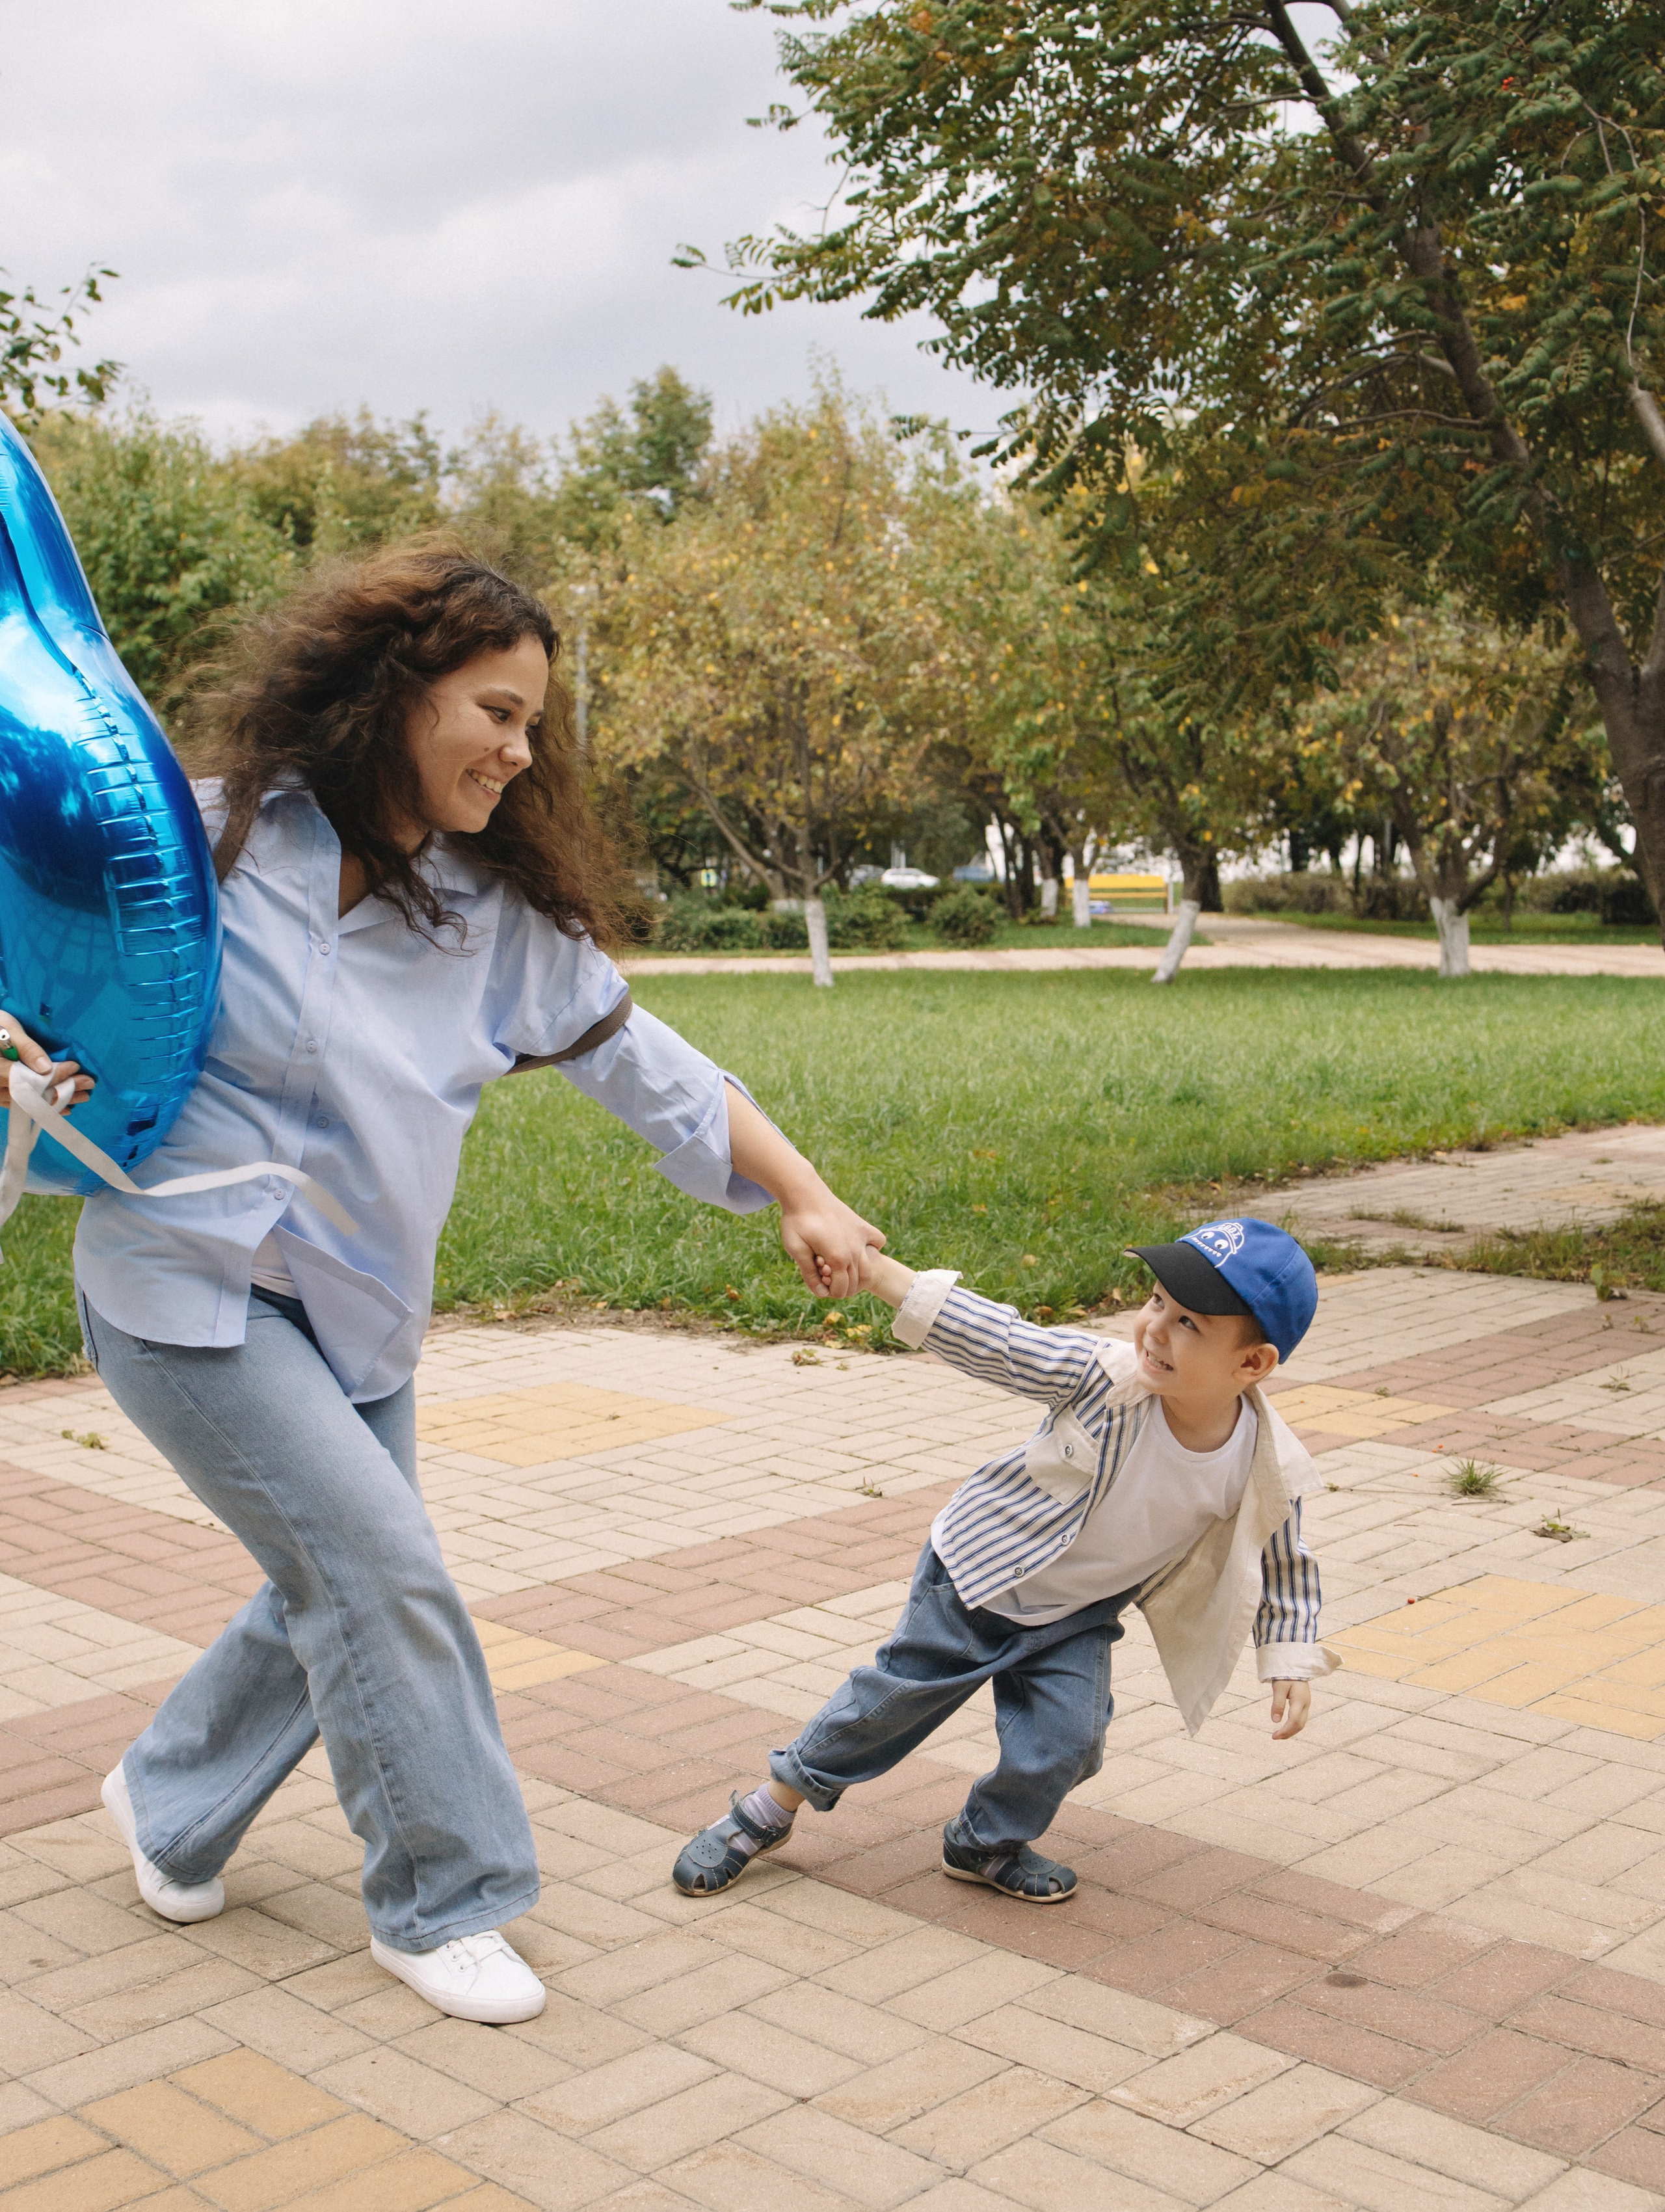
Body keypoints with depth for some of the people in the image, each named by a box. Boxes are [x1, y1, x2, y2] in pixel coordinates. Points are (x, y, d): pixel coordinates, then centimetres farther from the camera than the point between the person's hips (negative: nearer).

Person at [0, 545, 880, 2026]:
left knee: (337, 1591, 12)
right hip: (190, 1287, -6)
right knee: (381, 1567, -11)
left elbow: (647, 1064, 2)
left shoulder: (503, 912, 0)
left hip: (360, 1313, 6)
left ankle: (170, 1804, 40)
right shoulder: (210, 843, -13)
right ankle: (442, 1898, 9)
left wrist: (803, 1196, -5)